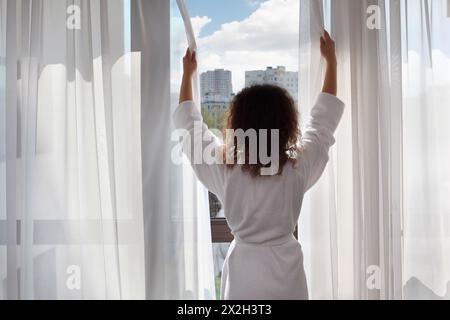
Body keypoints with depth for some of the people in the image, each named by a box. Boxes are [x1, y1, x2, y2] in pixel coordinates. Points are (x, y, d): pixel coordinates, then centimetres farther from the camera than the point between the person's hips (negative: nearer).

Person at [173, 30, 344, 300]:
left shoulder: (225, 167, -17)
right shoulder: (298, 168, -16)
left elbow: (189, 124, -1)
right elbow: (325, 118, 0)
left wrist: (188, 73, 12)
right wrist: (331, 60, 11)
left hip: (243, 270, 0)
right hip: (286, 270, 0)